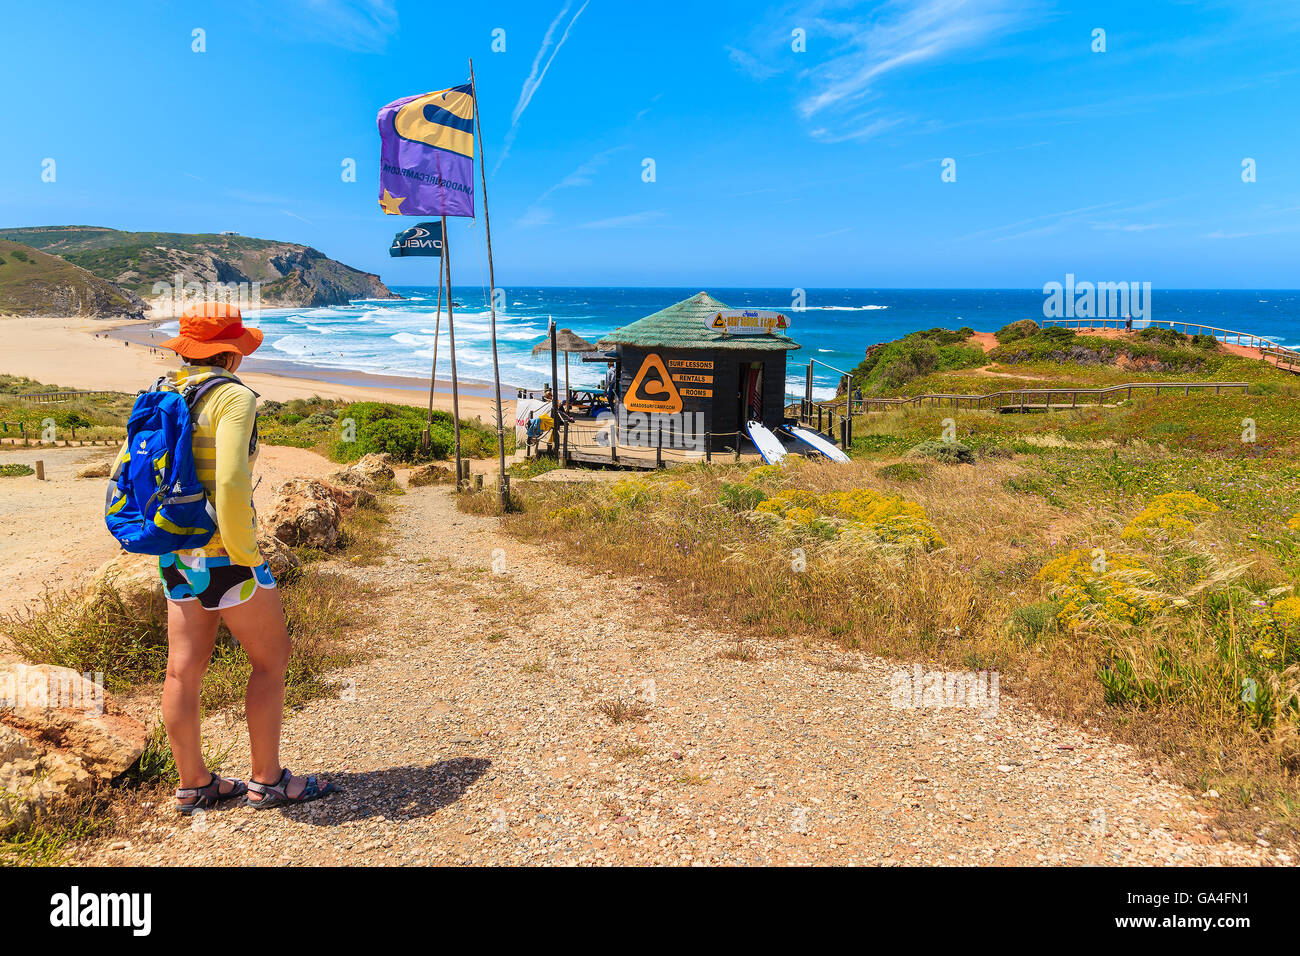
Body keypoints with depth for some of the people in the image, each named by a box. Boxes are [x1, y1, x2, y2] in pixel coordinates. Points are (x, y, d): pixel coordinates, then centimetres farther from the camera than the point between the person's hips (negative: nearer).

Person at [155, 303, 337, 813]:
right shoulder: (232, 397, -16)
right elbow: (232, 484, -27)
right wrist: (245, 555, -16)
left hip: (176, 556, 8)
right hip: (222, 556, -8)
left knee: (184, 669, 13)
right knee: (271, 658, 7)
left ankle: (193, 785, 27)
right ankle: (267, 781, 16)